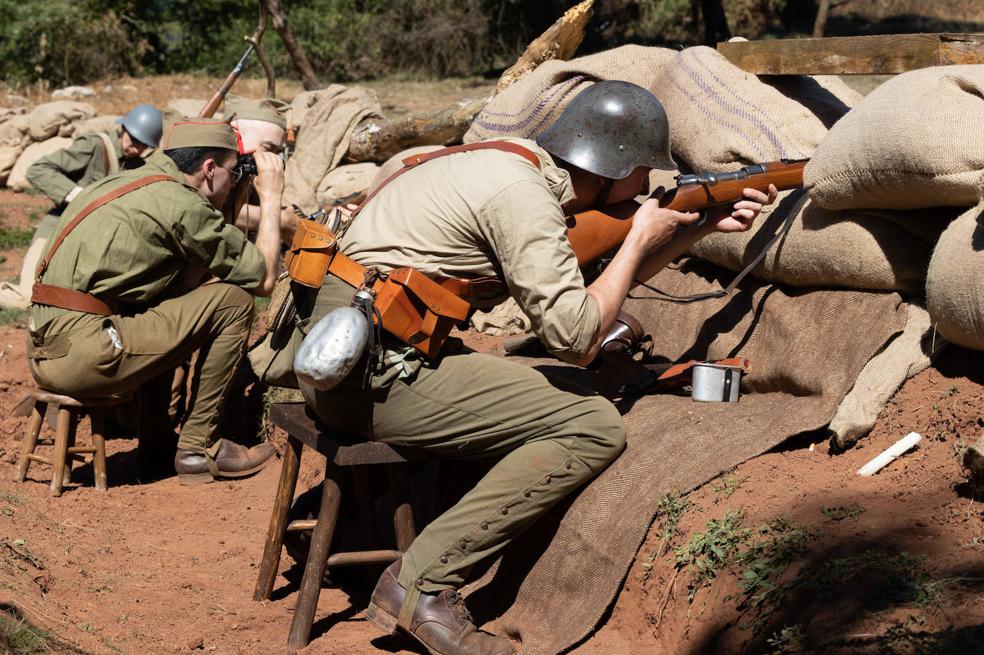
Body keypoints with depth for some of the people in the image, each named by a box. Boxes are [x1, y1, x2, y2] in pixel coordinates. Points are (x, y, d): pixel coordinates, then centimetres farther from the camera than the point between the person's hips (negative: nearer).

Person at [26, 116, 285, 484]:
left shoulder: (123, 181, 19)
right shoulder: (182, 204, -8)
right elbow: (264, 279, -1)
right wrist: (270, 197, 11)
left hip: (41, 350, 10)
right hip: (82, 355, -10)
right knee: (233, 299, -3)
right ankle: (197, 448, 6)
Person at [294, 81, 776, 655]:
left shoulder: (525, 169, 16)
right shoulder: (522, 196, -14)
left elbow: (603, 283, 25)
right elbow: (577, 337, -17)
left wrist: (702, 226, 18)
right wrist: (640, 241, -3)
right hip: (372, 368, -10)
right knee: (595, 428, -11)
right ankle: (422, 586, -11)